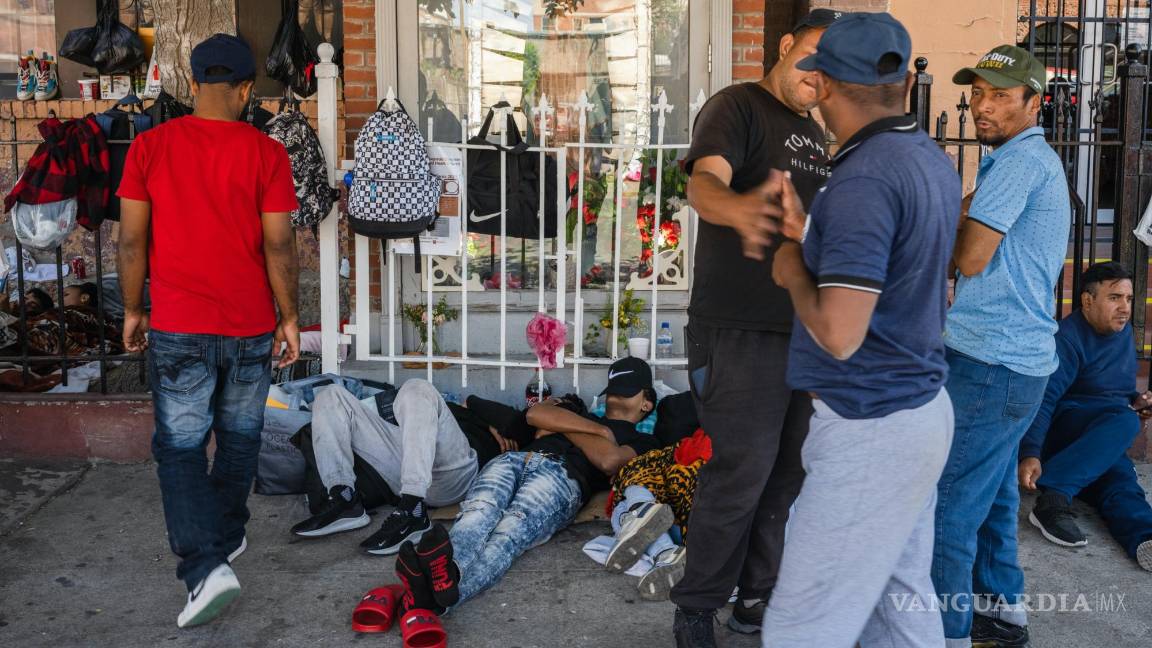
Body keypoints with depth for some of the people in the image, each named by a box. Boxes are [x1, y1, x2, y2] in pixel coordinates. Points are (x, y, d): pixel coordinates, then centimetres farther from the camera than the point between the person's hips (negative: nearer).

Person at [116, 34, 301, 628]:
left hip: (177, 327, -1)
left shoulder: (149, 146, -4)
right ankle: (226, 538, 34)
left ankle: (206, 566, -9)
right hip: (249, 327, 1)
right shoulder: (266, 153, -7)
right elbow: (279, 246, -7)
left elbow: (132, 240, -2)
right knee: (239, 439, 19)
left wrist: (133, 311, 11)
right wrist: (289, 317, 3)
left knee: (180, 447, 5)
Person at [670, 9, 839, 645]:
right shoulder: (738, 106, -7)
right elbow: (705, 181, -27)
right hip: (741, 330, -8)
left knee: (788, 472, 11)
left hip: (805, 329, 8)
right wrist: (737, 207, -50)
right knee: (741, 474, -7)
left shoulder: (814, 135, 18)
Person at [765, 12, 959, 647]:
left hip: (869, 429, -10)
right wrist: (808, 236, 18)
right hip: (922, 409, 10)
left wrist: (792, 270, -8)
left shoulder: (863, 178, -22)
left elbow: (839, 333, -26)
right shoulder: (932, 159, 7)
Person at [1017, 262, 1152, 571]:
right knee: (1124, 420, -35)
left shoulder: (1123, 331, 15)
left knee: (1121, 480, -28)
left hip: (1107, 442, 6)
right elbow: (1043, 401, -24)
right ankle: (1054, 495, -48)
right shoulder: (1067, 339, -12)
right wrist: (1030, 454, -39)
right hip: (1065, 428, -6)